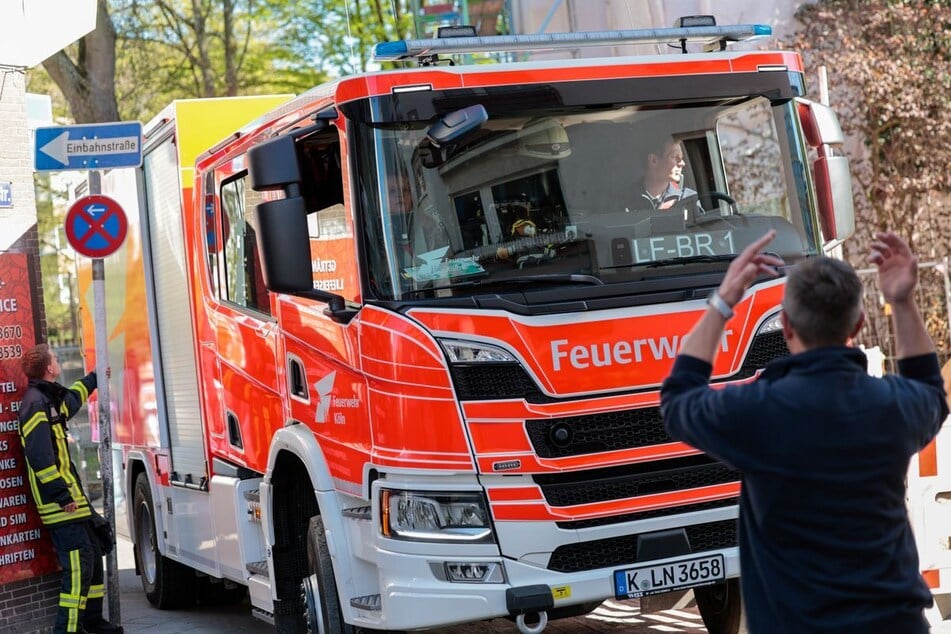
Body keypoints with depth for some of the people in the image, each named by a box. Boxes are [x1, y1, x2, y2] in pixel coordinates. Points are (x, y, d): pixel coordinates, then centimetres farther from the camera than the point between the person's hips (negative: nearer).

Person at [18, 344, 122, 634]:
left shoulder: (48, 399, 17)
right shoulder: (36, 403, -16)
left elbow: (71, 399, 43)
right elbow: (39, 456, -23)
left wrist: (95, 378, 58)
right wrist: (62, 495, -25)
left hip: (72, 498, 11)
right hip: (61, 503, -11)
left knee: (93, 554, 17)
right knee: (79, 564, -14)